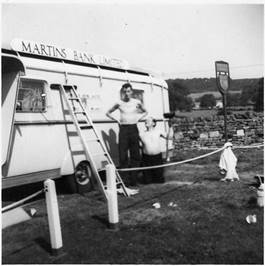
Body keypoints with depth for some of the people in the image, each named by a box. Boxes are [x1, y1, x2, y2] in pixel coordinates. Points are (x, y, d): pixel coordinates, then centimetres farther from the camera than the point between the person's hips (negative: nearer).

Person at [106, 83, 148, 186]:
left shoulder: (137, 102, 5)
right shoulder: (119, 103, 3)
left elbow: (145, 112, 22)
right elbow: (108, 113, 15)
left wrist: (139, 118, 6)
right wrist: (117, 120, 3)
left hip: (133, 128, 1)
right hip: (123, 129, -1)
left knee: (135, 155, 2)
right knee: (123, 156, -3)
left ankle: (133, 180, 11)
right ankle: (125, 180, 3)